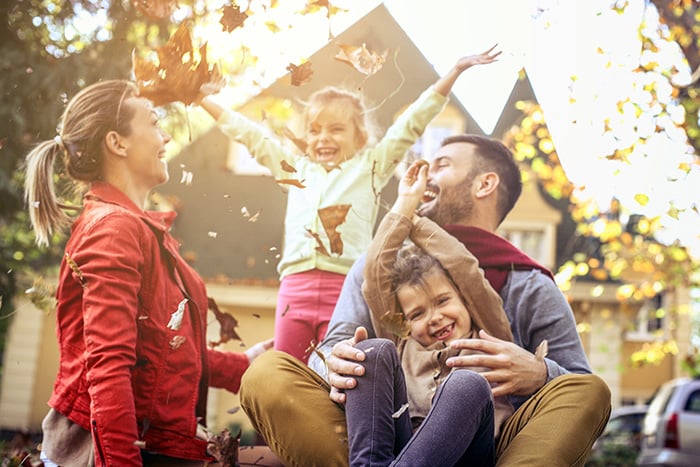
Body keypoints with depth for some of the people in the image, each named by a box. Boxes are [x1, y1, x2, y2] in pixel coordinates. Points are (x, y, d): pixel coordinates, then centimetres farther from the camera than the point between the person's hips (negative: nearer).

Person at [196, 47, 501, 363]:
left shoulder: (370, 167, 11)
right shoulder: (296, 168, 19)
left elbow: (412, 123, 8)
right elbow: (249, 134, 24)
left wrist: (455, 71, 6)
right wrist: (202, 99, 28)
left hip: (345, 289, -3)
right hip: (294, 287, 4)